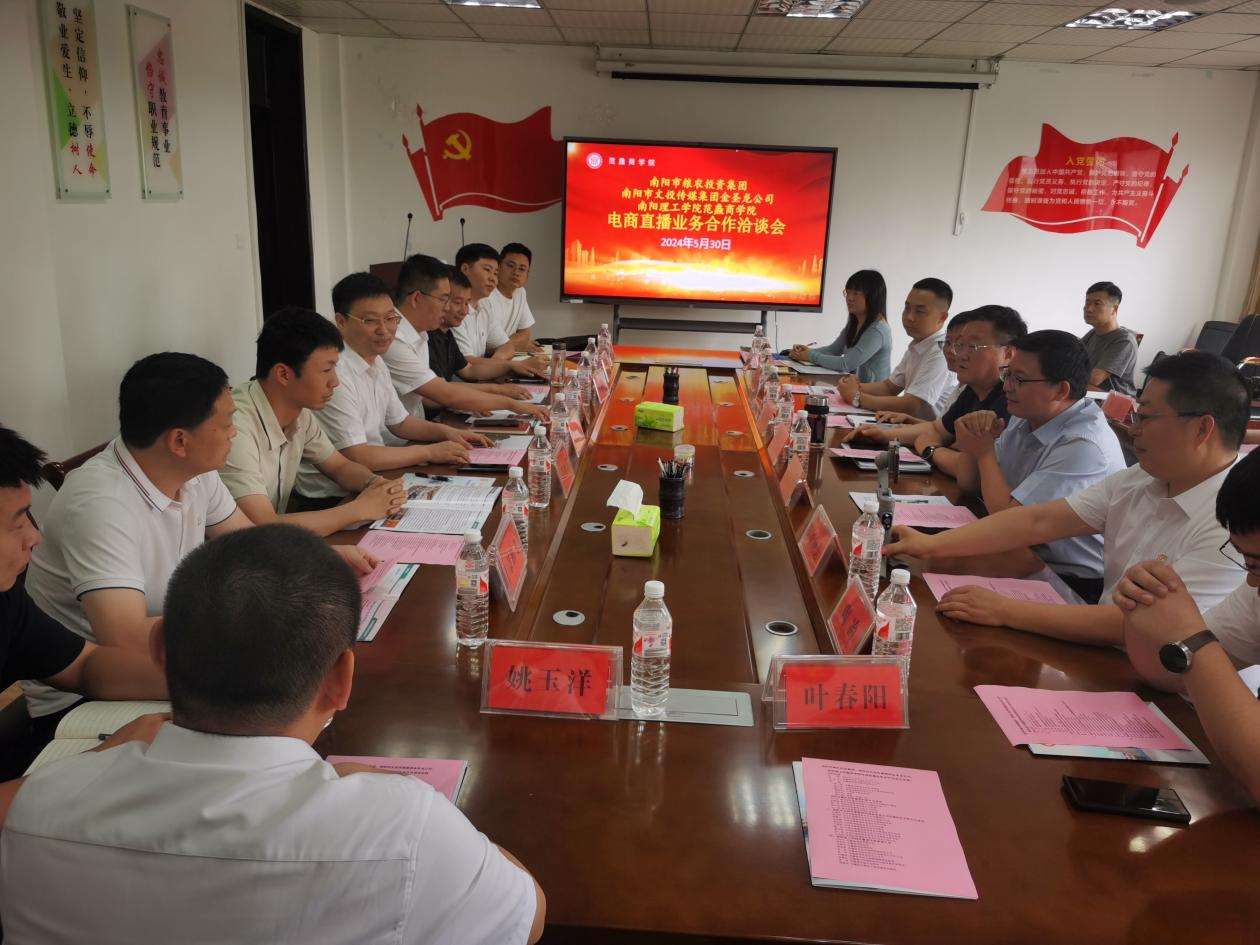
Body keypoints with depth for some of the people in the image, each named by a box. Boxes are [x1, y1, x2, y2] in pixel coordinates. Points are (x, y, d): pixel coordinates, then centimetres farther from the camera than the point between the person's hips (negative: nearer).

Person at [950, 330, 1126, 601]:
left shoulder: (1085, 446, -24)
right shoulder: (1025, 419, 2)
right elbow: (969, 485, 10)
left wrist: (984, 451, -10)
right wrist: (973, 438, -9)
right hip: (1024, 561, 8)